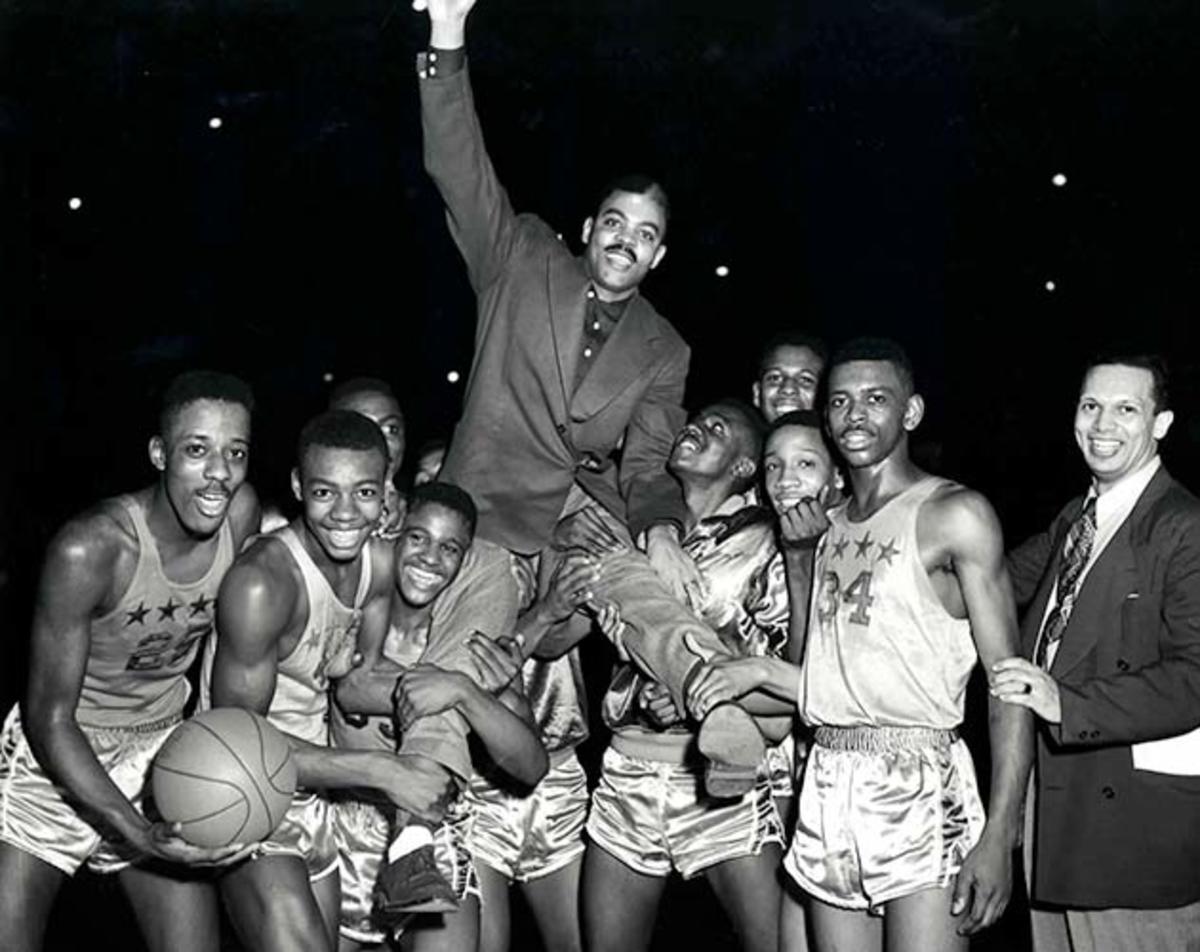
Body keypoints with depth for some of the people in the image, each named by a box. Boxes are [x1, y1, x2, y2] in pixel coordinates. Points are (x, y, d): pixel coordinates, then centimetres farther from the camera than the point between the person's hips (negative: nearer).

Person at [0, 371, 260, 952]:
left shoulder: (242, 513, -13)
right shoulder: (89, 549, -27)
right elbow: (49, 718, -22)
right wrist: (136, 833, -31)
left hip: (162, 750, 4)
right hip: (54, 759, -4)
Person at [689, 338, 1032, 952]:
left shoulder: (955, 514, -3)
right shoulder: (828, 527, 17)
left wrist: (998, 838, -16)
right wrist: (760, 672, 1)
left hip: (921, 788, -6)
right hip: (827, 786, 6)